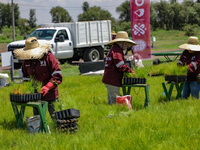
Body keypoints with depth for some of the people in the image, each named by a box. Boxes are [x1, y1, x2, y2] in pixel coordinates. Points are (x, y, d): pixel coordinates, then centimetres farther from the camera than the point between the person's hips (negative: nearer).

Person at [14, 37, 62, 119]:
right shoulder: (26, 60, 6)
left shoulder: (48, 57, -11)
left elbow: (58, 76, -13)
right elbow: (25, 76, 20)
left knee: (55, 116, -2)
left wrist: (47, 87, -23)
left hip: (50, 94, -5)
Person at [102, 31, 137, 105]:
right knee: (114, 100, -8)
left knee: (110, 100, 16)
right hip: (113, 81, -11)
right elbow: (121, 66, -21)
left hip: (108, 79, 11)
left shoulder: (113, 49, 20)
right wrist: (130, 70, -9)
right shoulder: (117, 51, -15)